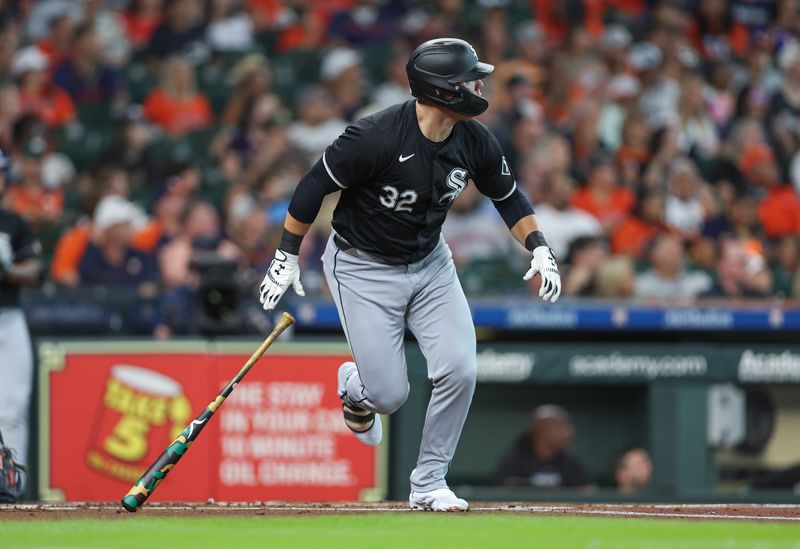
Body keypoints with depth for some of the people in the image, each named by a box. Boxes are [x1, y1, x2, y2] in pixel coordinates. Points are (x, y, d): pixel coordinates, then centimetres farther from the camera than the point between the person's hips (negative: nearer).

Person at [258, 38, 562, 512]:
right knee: (390, 395, -8)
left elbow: (508, 195, 8)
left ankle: (429, 483, 4)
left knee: (460, 370, -14)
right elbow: (315, 186, -17)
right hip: (362, 268, -5)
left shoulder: (475, 141, -10)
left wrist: (539, 248, -6)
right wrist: (287, 256, -11)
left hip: (430, 263, 5)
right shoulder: (376, 137, -28)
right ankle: (355, 386, 32)